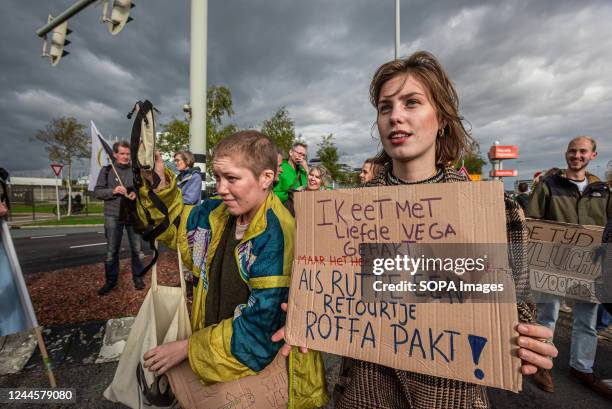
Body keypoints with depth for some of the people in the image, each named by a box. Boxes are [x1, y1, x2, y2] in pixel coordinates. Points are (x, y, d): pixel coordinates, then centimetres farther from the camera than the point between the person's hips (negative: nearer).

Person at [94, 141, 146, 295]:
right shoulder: (106, 170, 3)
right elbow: (97, 192, 2)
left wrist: (137, 193, -10)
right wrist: (113, 191, -16)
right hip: (113, 215, -1)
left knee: (137, 249, 5)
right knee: (111, 250, 6)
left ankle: (137, 277, 20)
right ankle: (110, 280, 20)